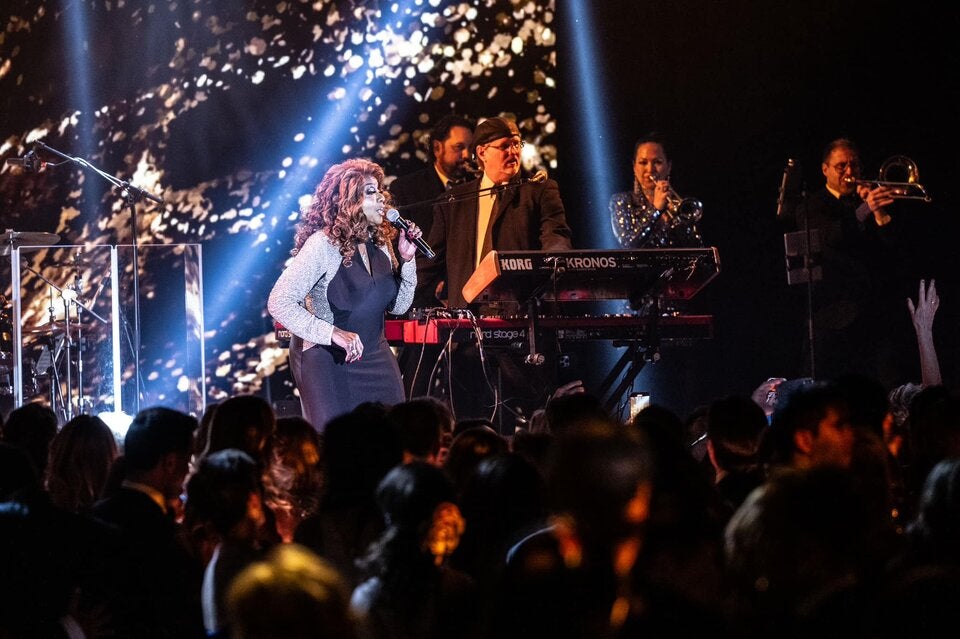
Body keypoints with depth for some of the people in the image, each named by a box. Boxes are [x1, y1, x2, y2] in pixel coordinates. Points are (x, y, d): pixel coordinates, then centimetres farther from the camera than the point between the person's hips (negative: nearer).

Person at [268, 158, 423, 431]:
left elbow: (398, 306, 12)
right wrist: (333, 333, -30)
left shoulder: (380, 243, 4)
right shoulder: (323, 245, -17)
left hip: (374, 356, 7)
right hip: (328, 362, -7)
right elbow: (279, 303, -22)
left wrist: (406, 259, -3)